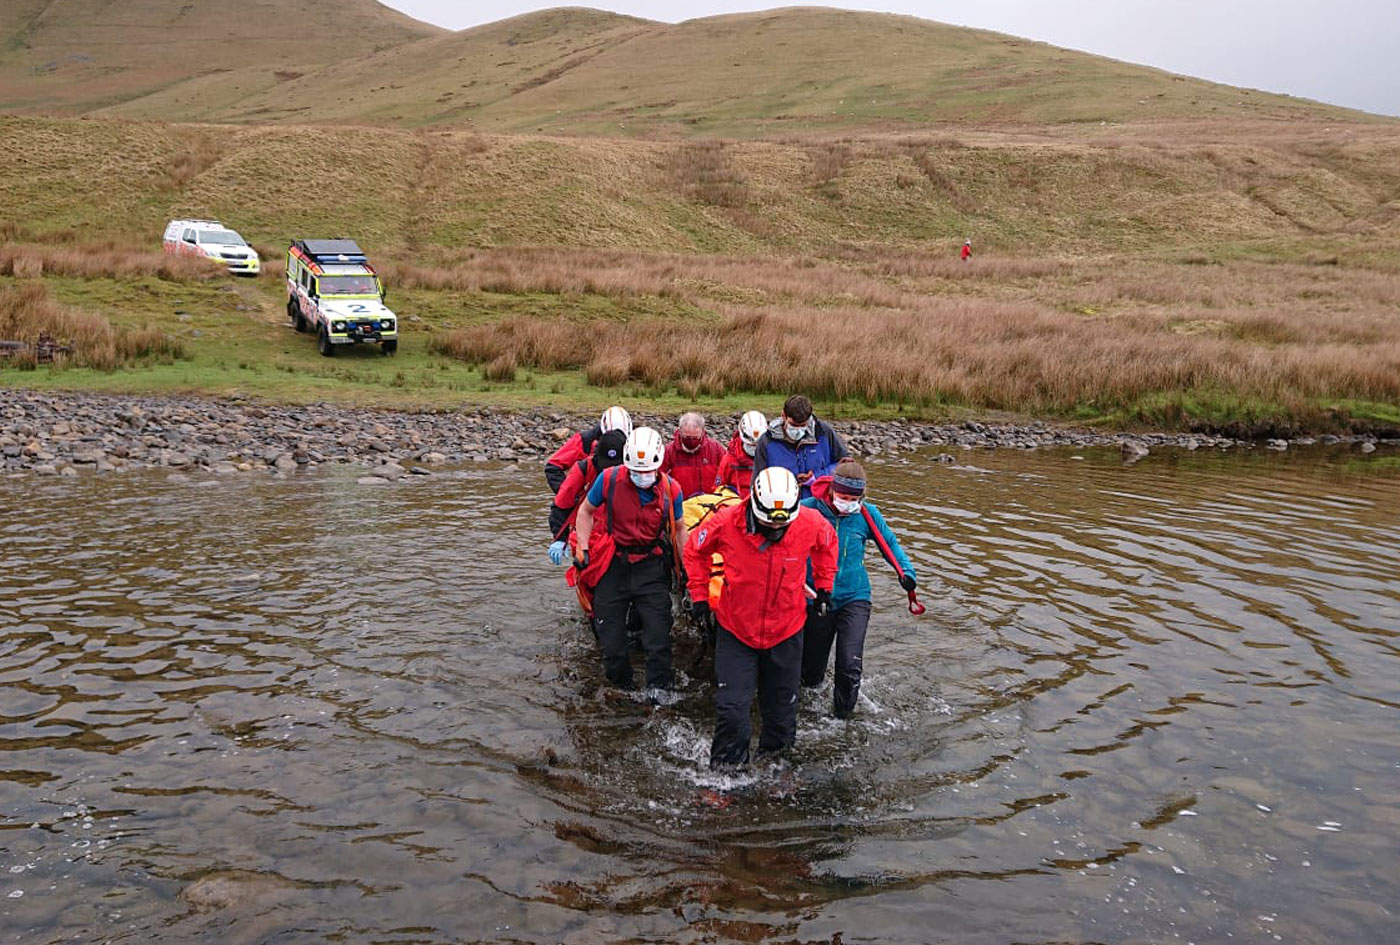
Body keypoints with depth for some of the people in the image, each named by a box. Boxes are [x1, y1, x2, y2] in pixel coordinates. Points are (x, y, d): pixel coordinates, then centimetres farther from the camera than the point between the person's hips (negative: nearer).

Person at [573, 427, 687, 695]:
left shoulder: (670, 489, -6)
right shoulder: (609, 479, -10)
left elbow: (679, 529, 9)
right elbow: (586, 511, 6)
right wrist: (582, 548, -3)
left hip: (652, 565, 0)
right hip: (613, 564, 0)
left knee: (658, 633, -4)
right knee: (610, 632, 6)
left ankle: (658, 691, 8)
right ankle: (621, 687, 27)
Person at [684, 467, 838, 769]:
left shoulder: (810, 525, -17)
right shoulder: (726, 523, -21)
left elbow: (827, 543, 9)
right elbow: (695, 549, 0)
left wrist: (823, 586, 10)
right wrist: (699, 594, 1)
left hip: (785, 632, 2)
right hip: (736, 631, -2)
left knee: (781, 708, 16)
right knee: (731, 710, -5)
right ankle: (726, 767, 17)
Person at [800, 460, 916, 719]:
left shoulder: (867, 513, -5)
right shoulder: (808, 509, -13)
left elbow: (889, 542, 10)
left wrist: (905, 571, -4)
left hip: (854, 598, 1)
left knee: (850, 666, -16)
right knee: (811, 671, 12)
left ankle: (842, 716, 7)